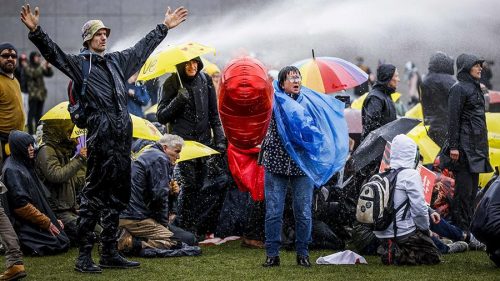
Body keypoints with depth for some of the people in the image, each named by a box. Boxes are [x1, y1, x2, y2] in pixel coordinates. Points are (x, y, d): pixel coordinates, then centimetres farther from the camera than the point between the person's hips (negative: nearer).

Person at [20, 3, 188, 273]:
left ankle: (110, 253, 17)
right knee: (94, 195, -7)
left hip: (123, 137, 7)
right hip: (100, 137, -7)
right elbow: (53, 52, -13)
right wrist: (35, 31, -29)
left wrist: (164, 27, 42)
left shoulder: (117, 61, 21)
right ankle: (84, 256, -5)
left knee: (117, 197, 10)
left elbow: (143, 47, 34)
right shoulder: (79, 63, 1)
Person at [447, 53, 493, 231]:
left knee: (473, 186, 12)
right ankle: (461, 227, -4)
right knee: (464, 187, -7)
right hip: (465, 144, -9)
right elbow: (453, 119, -15)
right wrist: (453, 146, -19)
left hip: (477, 142, 9)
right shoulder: (459, 89, -10)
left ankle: (469, 225, 18)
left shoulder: (475, 87, 17)